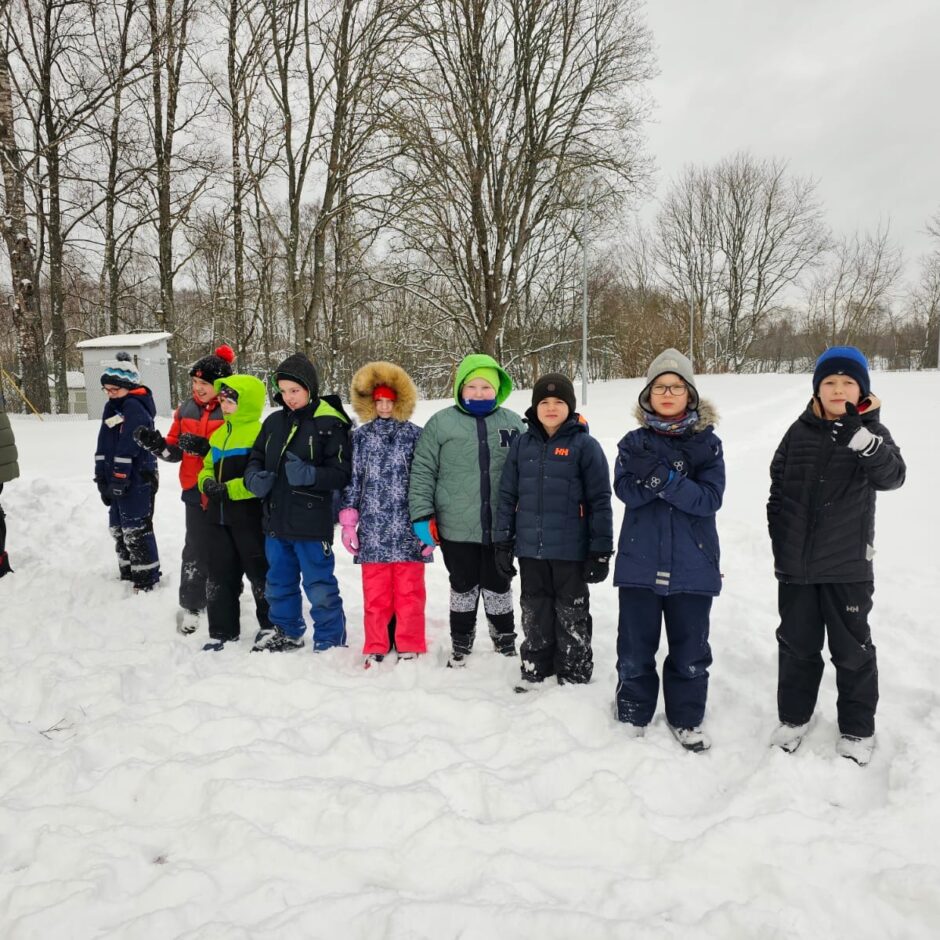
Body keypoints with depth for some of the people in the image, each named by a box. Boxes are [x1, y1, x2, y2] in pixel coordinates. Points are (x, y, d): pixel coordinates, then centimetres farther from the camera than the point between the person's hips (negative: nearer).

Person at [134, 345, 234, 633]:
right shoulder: (186, 410, 7)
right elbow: (175, 451, 10)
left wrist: (205, 447, -27)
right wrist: (157, 445, -10)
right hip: (196, 492, 4)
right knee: (195, 552, 6)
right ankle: (190, 606, 19)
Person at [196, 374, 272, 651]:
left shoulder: (259, 433, -15)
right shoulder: (220, 433, 13)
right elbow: (207, 467, 20)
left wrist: (230, 489, -23)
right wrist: (207, 483, -1)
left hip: (249, 517, -8)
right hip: (219, 516, 8)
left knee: (260, 573, 6)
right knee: (219, 574, 13)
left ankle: (271, 625, 23)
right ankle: (222, 631, 24)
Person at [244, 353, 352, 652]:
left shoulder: (329, 424, -11)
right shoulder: (274, 421, 8)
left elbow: (341, 473, -13)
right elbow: (255, 458, 17)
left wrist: (309, 475, -28)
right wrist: (254, 477, -4)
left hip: (311, 523, -7)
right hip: (275, 519, 7)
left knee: (319, 588, 2)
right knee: (279, 582, 21)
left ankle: (330, 642, 17)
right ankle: (286, 632, 39)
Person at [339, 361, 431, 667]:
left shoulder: (416, 435, 3)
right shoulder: (360, 436, 9)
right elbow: (352, 480, 10)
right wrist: (348, 522, 4)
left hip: (408, 529, -1)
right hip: (373, 530, 2)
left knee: (409, 593, 6)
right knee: (375, 594, 8)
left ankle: (409, 648, 18)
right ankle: (376, 648, 20)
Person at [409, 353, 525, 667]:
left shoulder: (513, 423, 4)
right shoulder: (441, 423, -2)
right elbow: (422, 472, -1)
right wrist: (422, 515, -7)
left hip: (500, 526, 1)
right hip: (456, 526, -1)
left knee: (498, 585, 14)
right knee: (463, 586, 12)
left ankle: (506, 643, 33)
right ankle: (460, 645, 30)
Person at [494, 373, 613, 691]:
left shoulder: (584, 445, -6)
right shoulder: (522, 444, 5)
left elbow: (600, 501, -6)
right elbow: (508, 496, 8)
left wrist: (600, 551, -8)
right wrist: (503, 543, 5)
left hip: (571, 551, -3)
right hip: (530, 550, 4)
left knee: (572, 616, 10)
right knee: (535, 614, 16)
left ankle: (574, 676, 25)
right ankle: (535, 670, 31)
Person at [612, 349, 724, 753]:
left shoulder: (707, 443, 1)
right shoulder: (634, 442, 3)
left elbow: (709, 499, -12)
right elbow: (628, 492, -12)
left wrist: (661, 476, -24)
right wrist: (677, 473, -24)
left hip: (692, 565, 0)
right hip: (640, 563, 0)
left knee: (690, 651, 11)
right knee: (635, 650, 9)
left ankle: (686, 719, 30)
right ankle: (633, 715, 28)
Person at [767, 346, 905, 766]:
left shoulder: (871, 432, -4)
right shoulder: (799, 432, 1)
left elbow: (891, 476, -24)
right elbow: (778, 490, 7)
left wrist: (859, 432, -36)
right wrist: (781, 543, 3)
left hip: (848, 565, -2)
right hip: (795, 563, 2)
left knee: (852, 647, 10)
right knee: (796, 643, 14)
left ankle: (857, 729, 26)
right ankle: (794, 716, 32)